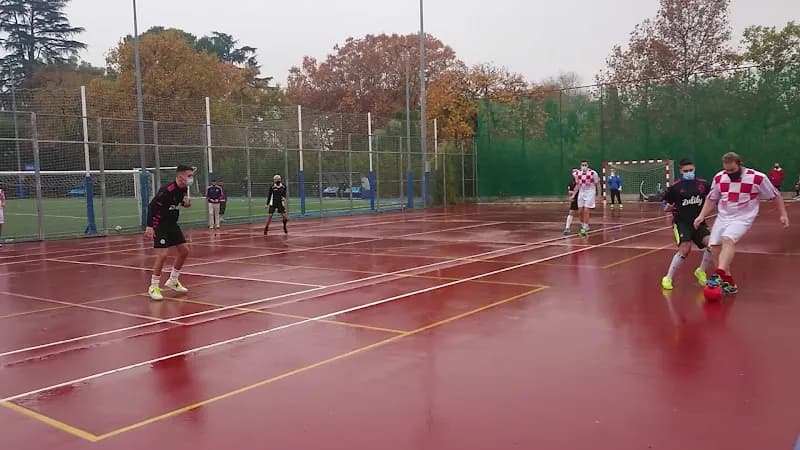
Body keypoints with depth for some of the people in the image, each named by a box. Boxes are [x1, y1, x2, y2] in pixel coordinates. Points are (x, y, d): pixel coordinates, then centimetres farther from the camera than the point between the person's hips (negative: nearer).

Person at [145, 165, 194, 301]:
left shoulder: (184, 189, 0)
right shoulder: (167, 190, -25)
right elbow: (152, 206, -25)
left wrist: (186, 203, -6)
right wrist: (149, 226, -31)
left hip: (172, 224, 9)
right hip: (159, 224, -9)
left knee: (184, 250, 8)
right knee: (162, 254, -14)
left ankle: (173, 281, 24)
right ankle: (153, 287, 0)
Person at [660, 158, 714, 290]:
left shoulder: (703, 184, 2)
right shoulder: (675, 186, -6)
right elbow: (665, 206, 0)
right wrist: (668, 208, -20)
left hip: (698, 221, 4)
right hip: (681, 222, -4)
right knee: (685, 248, -22)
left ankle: (701, 272, 13)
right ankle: (668, 278, -4)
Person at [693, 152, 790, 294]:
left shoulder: (758, 178, -12)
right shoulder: (719, 178, -1)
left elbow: (775, 195, 1)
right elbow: (712, 199, 13)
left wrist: (783, 214, 0)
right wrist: (701, 216, 5)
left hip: (742, 218, -5)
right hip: (722, 217, 5)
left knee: (728, 240, -30)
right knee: (715, 246, -2)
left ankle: (719, 275, -43)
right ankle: (729, 281, 10)